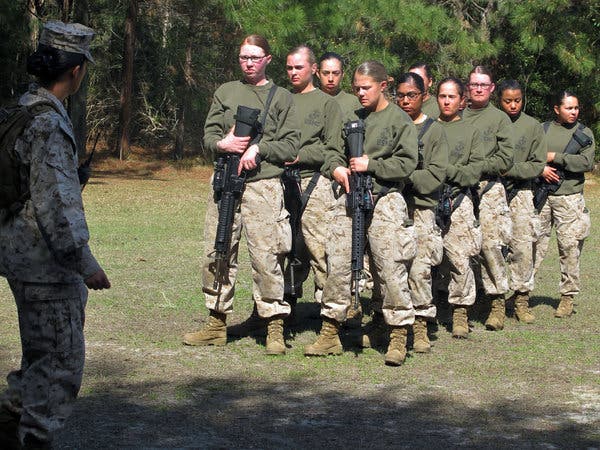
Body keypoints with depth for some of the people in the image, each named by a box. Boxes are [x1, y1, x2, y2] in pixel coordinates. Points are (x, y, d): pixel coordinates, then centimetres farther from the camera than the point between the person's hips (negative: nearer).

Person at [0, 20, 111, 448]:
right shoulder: (48, 123, -20)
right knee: (62, 360, -2)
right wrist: (85, 263, -19)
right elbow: (55, 202, -24)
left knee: (42, 350, 21)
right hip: (44, 260, -10)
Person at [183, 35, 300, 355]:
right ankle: (217, 323, 15)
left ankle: (275, 328, -2)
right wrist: (222, 144, -10)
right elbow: (209, 134, 12)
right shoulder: (225, 92, 17)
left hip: (264, 183, -3)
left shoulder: (281, 97, 9)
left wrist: (258, 149, -12)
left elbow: (291, 145, 2)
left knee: (266, 256, -7)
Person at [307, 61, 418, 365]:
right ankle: (330, 334, 11)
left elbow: (406, 163, -7)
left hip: (384, 201, -5)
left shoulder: (399, 120, 0)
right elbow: (335, 151, 20)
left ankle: (398, 338, 1)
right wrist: (336, 167, -2)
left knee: (390, 269, -6)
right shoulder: (353, 118, 16)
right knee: (338, 264, 3)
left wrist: (370, 165, -12)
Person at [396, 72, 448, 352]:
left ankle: (420, 329, -6)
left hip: (420, 208, -3)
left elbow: (436, 175, -2)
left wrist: (406, 177, -12)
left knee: (419, 269, -11)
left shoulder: (434, 131, 7)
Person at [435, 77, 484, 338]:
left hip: (457, 202, -1)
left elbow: (474, 173, 3)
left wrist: (446, 169, -9)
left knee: (459, 259, -9)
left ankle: (460, 313, 0)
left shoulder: (471, 132, 13)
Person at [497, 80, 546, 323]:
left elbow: (537, 165, 0)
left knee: (522, 247, -5)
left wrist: (509, 169, -11)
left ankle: (521, 300, 4)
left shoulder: (532, 126, 5)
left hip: (520, 193, 0)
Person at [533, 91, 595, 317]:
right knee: (533, 243, 1)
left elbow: (586, 163, -8)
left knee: (569, 247, -1)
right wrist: (540, 168, -13)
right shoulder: (542, 129, 11)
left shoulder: (584, 133, 6)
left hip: (569, 198, -1)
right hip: (540, 194, 1)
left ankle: (568, 297, 7)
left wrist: (555, 158, -10)